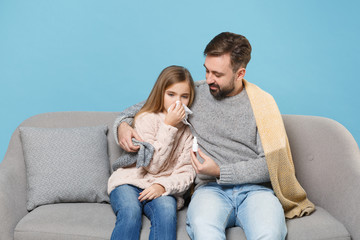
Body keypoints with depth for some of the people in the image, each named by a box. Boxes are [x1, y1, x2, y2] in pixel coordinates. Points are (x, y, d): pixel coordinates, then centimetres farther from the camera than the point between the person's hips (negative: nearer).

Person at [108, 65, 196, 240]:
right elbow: (153, 166, -11)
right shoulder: (147, 119, -3)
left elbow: (187, 173, 2)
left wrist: (163, 186, -18)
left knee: (166, 211, -31)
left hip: (165, 189, 2)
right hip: (130, 181, -1)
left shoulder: (189, 128, 7)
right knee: (130, 213, -33)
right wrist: (168, 126, -15)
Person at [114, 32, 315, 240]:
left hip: (255, 188, 0)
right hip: (211, 188, 1)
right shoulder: (194, 94, 10)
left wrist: (221, 172, -12)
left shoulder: (262, 103, 3)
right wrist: (123, 123, 1)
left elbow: (271, 164, -2)